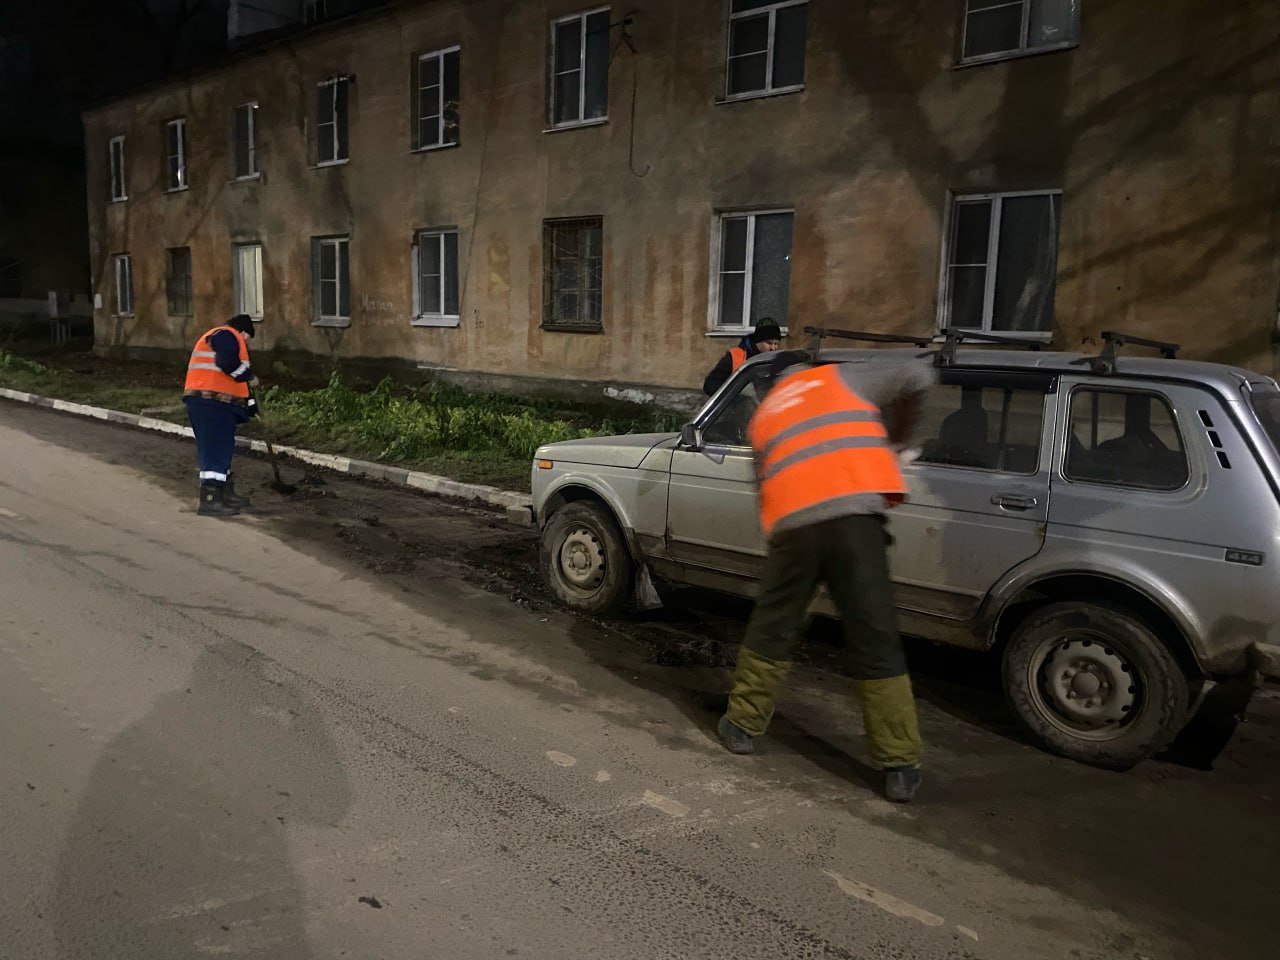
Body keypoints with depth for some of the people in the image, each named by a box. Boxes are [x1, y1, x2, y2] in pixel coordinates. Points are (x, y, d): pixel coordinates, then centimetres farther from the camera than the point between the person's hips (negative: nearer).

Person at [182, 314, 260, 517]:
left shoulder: (224, 339, 29)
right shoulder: (227, 335, -3)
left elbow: (234, 383, 29)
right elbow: (229, 363, -23)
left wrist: (252, 407, 27)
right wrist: (249, 377, -7)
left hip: (215, 403, 11)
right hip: (211, 402, -11)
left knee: (222, 448, 17)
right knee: (214, 449, -12)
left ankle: (226, 494, 27)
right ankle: (209, 500, -13)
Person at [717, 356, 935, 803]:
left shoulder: (764, 415, 29)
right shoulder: (841, 377, 21)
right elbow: (917, 376, 15)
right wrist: (899, 436, 28)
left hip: (792, 523, 2)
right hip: (853, 515, -2)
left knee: (772, 627, 21)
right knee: (876, 642, 4)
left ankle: (743, 725, 33)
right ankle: (900, 767, 9)